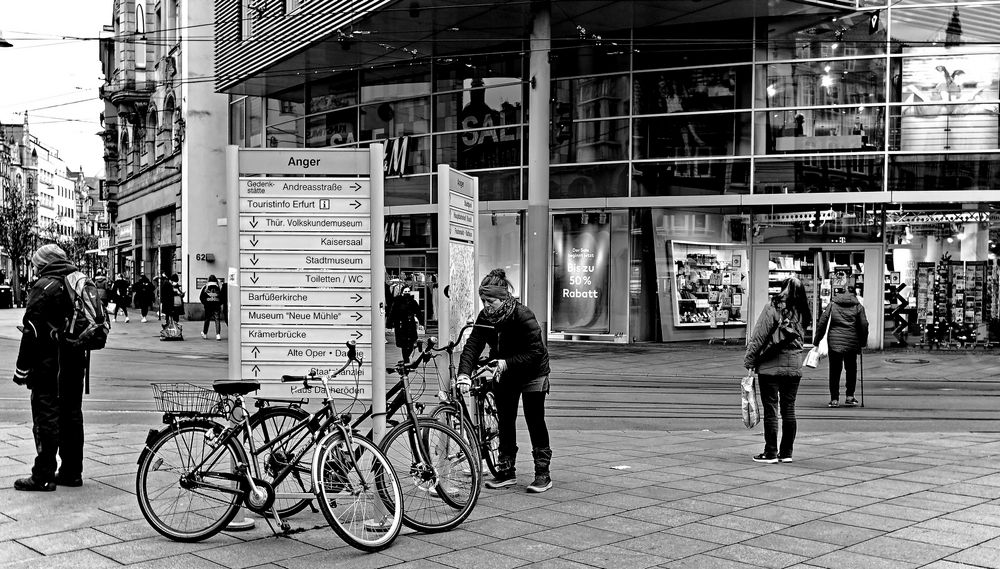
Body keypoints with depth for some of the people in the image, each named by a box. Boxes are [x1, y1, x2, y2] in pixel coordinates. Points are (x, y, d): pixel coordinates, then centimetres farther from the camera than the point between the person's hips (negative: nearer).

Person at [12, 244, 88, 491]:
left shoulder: (44, 286, -12)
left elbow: (32, 331, -16)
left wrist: (23, 367, -13)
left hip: (49, 365, -8)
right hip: (76, 361, 8)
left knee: (46, 418, -3)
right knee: (71, 414, 13)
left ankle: (43, 476, 0)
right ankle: (72, 472, 19)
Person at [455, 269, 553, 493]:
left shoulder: (523, 316, -29)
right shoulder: (485, 317, -13)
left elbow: (535, 352, -30)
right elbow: (473, 345, -22)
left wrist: (507, 363, -36)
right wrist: (464, 372, -37)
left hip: (532, 373, -5)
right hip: (504, 374, 5)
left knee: (535, 421, -4)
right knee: (504, 421, 5)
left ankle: (543, 474, 3)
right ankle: (506, 472, 14)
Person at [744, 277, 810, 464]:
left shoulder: (773, 308, -10)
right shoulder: (802, 313, 3)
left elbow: (758, 337, -10)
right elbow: (801, 338, 6)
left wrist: (749, 361, -3)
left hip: (770, 366, -4)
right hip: (794, 366, 4)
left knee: (770, 409, 1)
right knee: (788, 409, 11)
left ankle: (771, 453, 4)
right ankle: (786, 452, 16)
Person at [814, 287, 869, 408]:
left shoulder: (832, 304, 8)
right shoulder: (858, 306, 8)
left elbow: (822, 322, 3)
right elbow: (864, 325, 2)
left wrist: (817, 340, 6)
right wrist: (863, 342, 11)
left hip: (834, 342, 0)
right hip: (852, 342, 0)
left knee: (834, 371, 4)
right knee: (851, 370, 13)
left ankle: (834, 399, 3)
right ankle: (849, 397, 12)